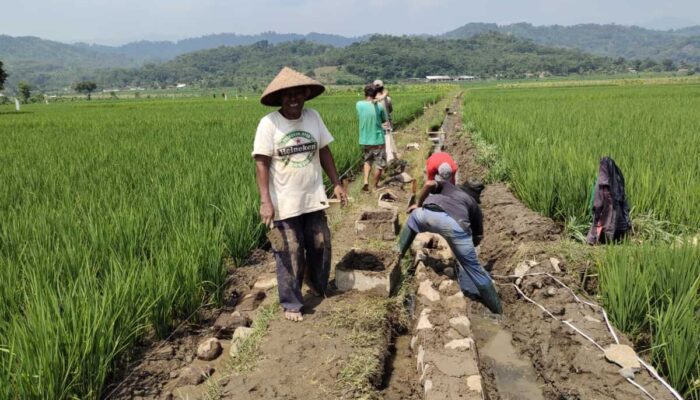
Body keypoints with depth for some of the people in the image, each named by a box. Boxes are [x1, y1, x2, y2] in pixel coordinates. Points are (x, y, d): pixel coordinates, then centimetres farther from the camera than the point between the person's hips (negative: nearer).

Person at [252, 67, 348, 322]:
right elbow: (261, 164, -13)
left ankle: (318, 287, 44)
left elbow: (324, 152, 8)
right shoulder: (269, 123, -13)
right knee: (290, 255, 5)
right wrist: (265, 201, -20)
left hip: (314, 200, 4)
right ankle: (291, 304, 24)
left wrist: (337, 184, 7)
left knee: (320, 247, 17)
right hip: (285, 204, -4)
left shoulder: (313, 117, -1)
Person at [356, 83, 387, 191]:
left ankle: (365, 181, 5)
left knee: (367, 161, 23)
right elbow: (384, 120, 2)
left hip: (365, 140, 3)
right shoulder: (379, 106, -12)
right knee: (379, 164, 13)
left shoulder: (359, 104, -7)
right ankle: (375, 185, 22)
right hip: (378, 139, -3)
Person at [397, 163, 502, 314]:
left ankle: (399, 253, 44)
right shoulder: (473, 204, 39)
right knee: (472, 267, 18)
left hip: (430, 214, 0)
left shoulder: (444, 185, 38)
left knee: (414, 215, 39)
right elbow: (478, 236, 37)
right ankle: (496, 309, 28)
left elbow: (429, 184, 14)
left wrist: (418, 204, 28)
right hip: (456, 224, 0)